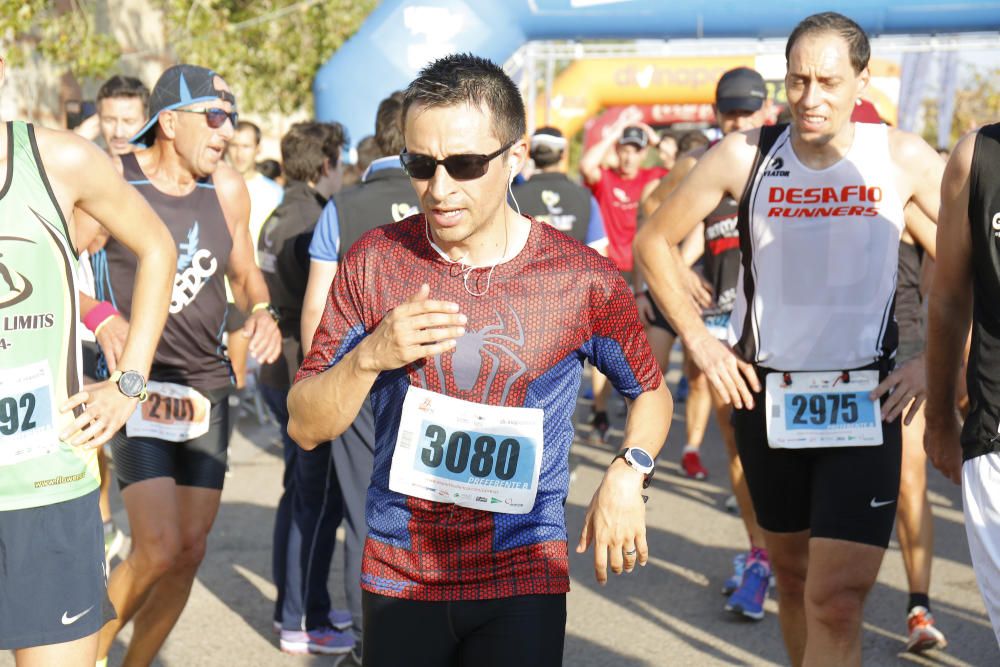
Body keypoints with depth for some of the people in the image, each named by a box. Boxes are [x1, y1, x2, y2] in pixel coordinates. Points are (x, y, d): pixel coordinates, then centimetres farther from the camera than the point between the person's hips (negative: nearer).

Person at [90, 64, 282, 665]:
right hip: (139, 387, -5)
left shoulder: (228, 188, 3)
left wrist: (263, 312, -3)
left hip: (208, 388, 5)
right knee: (160, 549, -14)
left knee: (191, 550, 5)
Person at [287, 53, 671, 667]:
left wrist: (628, 474, -9)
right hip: (397, 578, 2)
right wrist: (371, 357, -20)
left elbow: (651, 392, 10)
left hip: (523, 577, -1)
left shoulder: (584, 280, -7)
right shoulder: (374, 263, -4)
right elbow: (306, 427, -1)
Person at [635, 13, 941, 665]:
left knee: (837, 604, -11)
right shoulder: (745, 156, -4)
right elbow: (655, 241, 7)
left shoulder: (902, 159, -7)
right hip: (766, 398, 2)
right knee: (793, 575, 18)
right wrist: (699, 339, 0)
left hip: (864, 405, -2)